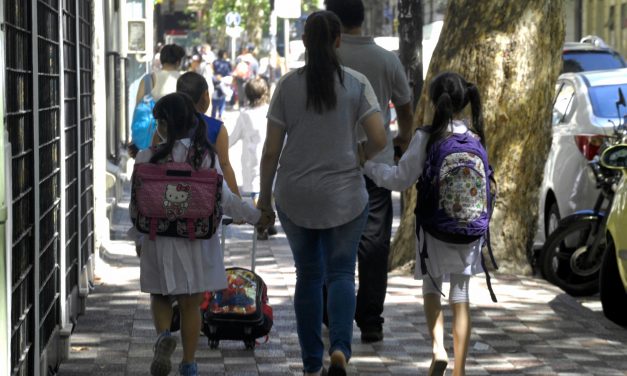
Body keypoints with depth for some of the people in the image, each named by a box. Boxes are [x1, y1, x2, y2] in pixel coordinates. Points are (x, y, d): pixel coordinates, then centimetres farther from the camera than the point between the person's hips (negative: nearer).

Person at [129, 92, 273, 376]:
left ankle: (163, 335, -12)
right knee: (190, 305, 11)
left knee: (160, 297, 17)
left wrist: (137, 236, 11)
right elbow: (224, 198, -6)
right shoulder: (206, 156, -7)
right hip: (197, 240, 1)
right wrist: (256, 216, 8)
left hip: (159, 241, -1)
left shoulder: (147, 158, -9)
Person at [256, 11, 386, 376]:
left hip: (295, 196, 1)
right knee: (341, 274, 8)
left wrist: (265, 195, 9)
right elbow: (379, 139, -11)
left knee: (308, 275, 15)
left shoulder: (288, 85, -3)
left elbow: (271, 149, -2)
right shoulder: (357, 83, -6)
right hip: (344, 195, -1)